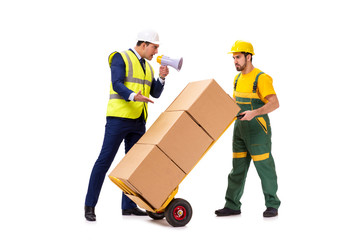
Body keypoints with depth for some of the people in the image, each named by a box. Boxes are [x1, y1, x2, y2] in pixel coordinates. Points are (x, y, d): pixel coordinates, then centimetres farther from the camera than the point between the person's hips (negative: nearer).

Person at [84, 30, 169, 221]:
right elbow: (117, 85, -17)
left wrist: (162, 77, -5)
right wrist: (133, 96, -35)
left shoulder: (147, 67, 19)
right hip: (118, 117, -8)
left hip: (138, 121, 8)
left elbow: (155, 93, 12)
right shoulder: (120, 58, -4)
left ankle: (128, 206, 15)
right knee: (105, 160, -7)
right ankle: (90, 205, 0)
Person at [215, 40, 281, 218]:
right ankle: (232, 206, 14)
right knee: (238, 168, 9)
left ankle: (272, 205, 12)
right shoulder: (238, 78, 12)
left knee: (264, 167, 0)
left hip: (258, 129, -7)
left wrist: (254, 113, -34)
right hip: (240, 129, 8)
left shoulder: (261, 78, -13)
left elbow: (274, 103, -22)